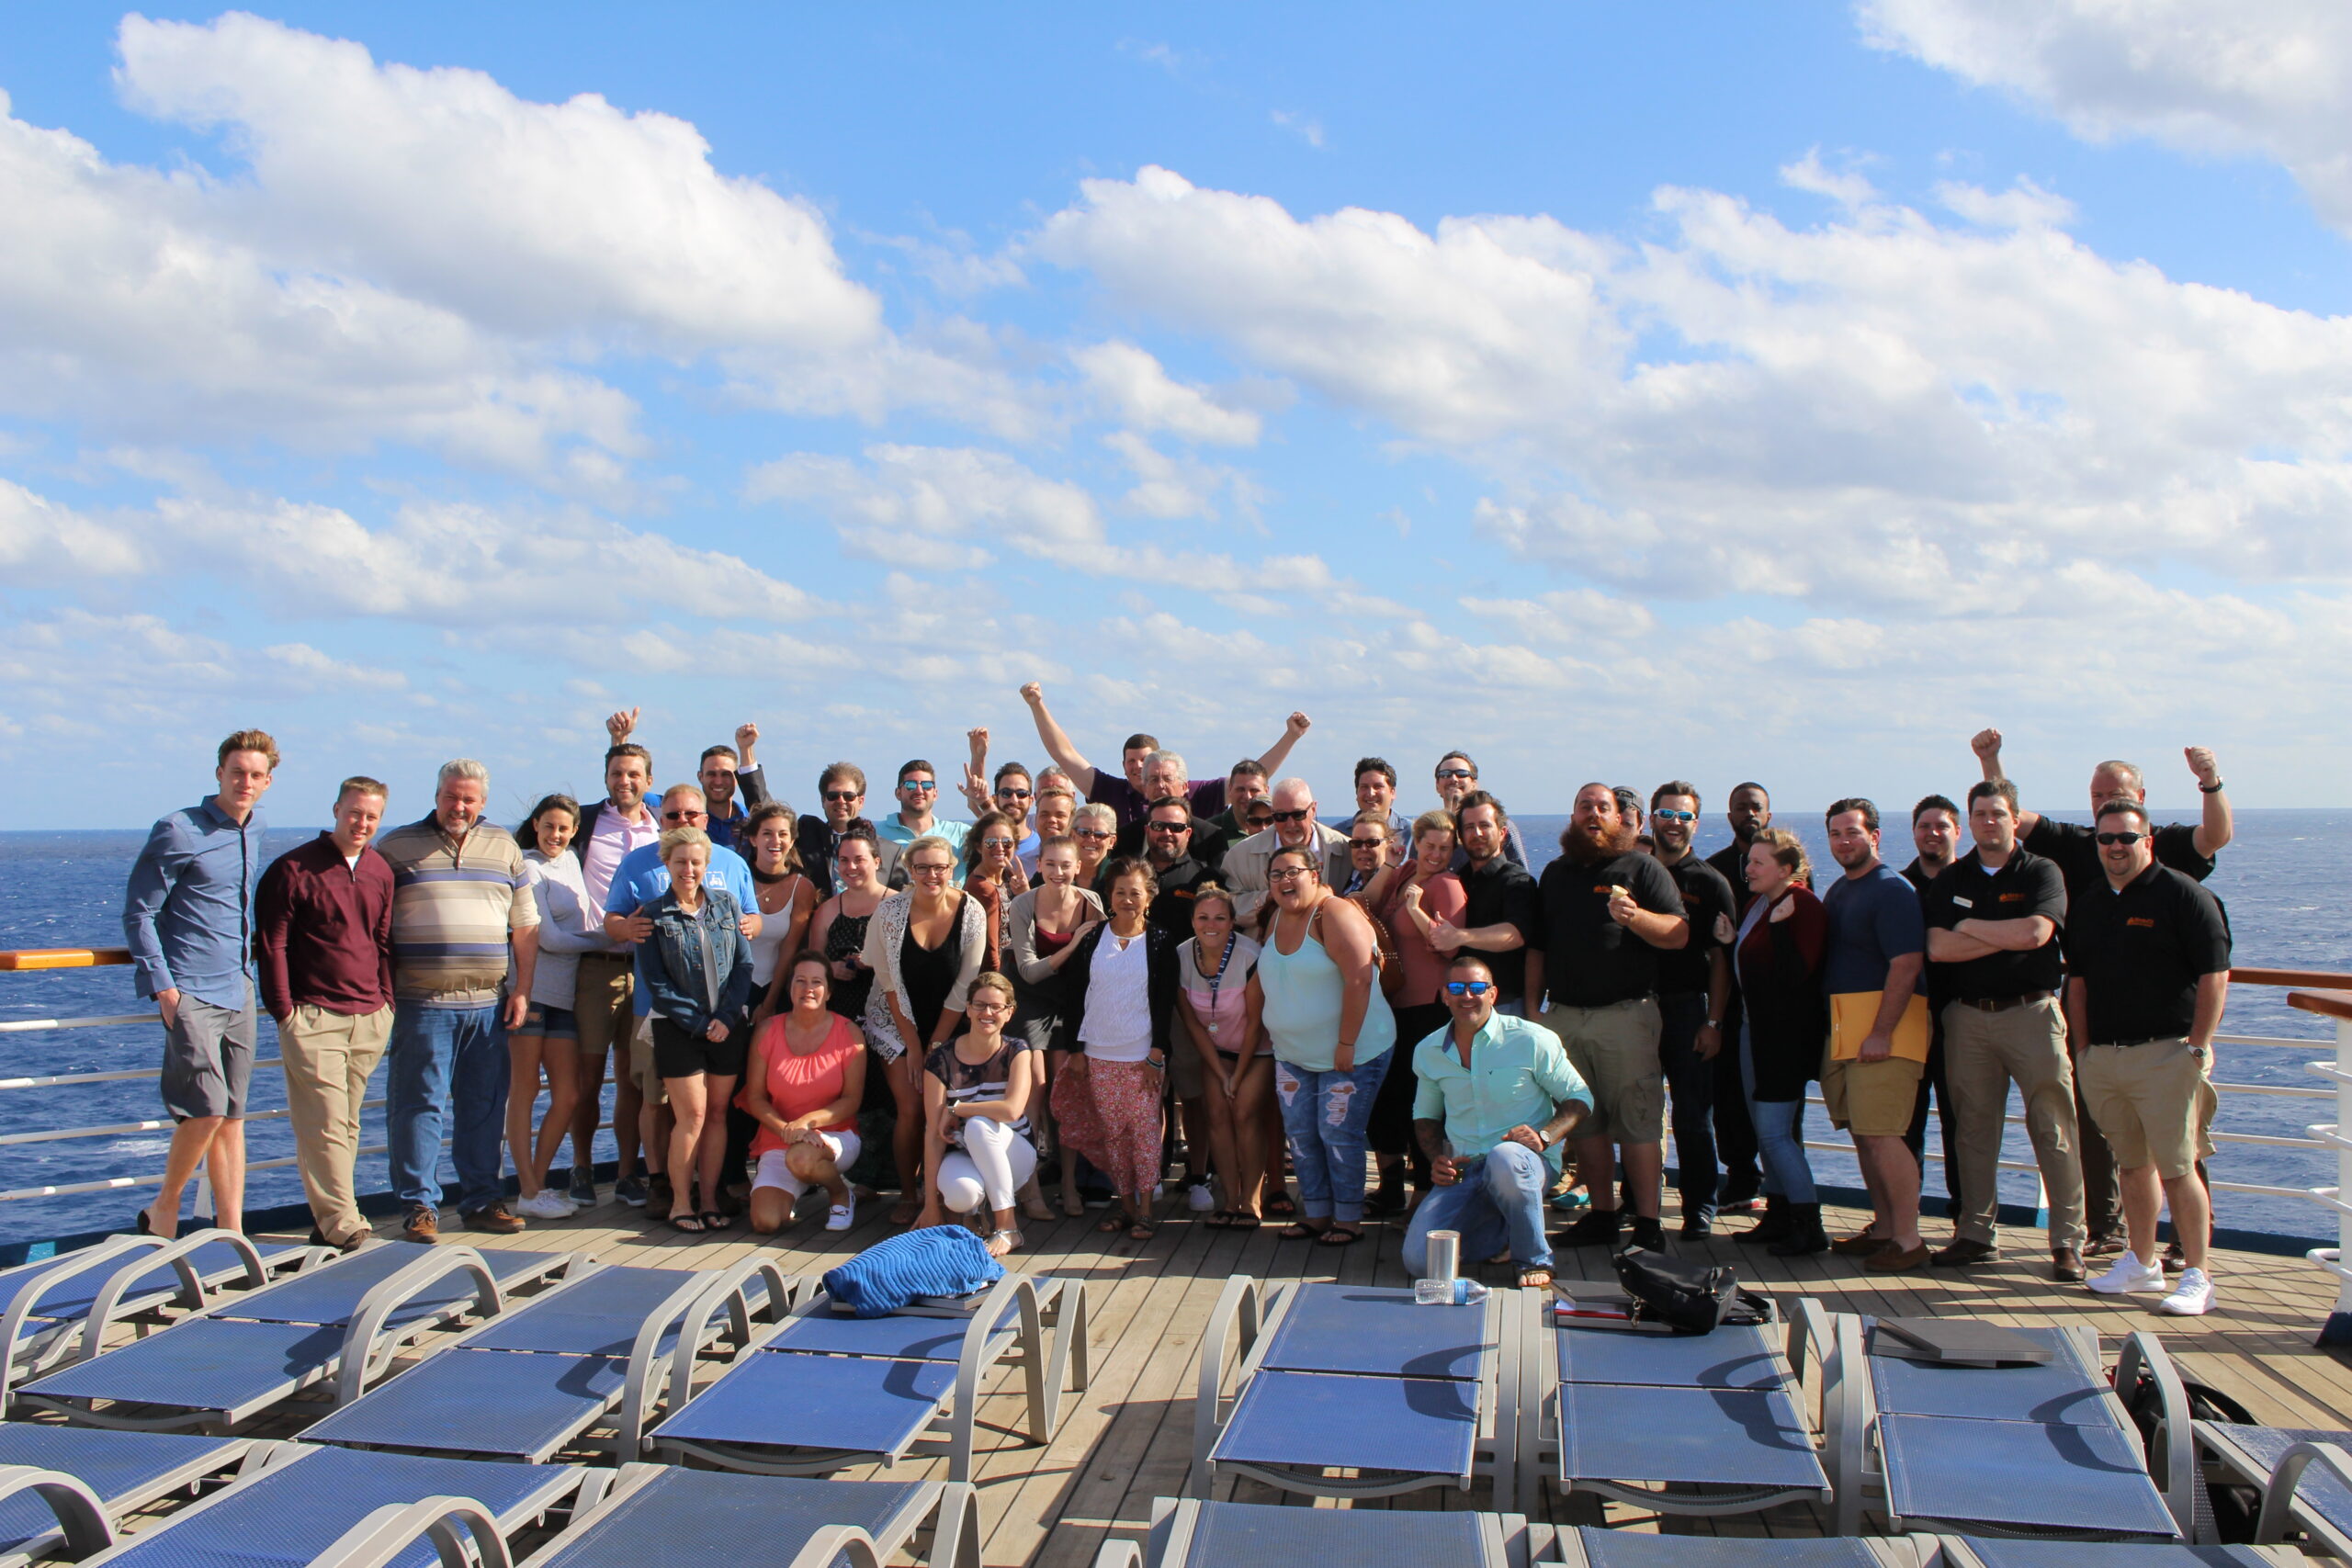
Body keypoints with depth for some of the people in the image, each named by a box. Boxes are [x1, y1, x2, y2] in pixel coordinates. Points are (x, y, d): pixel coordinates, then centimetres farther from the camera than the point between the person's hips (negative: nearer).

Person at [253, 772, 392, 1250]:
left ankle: (327, 1218, 15)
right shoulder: (293, 869, -3)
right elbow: (271, 944, -3)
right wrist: (283, 1010, -7)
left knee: (347, 1124, 7)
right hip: (314, 1017, -5)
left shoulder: (381, 872, 12)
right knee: (324, 1125, -8)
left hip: (370, 1019, 5)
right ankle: (340, 1223, -7)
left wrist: (386, 999, 11)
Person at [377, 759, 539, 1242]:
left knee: (485, 1106, 8)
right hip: (421, 1004, -3)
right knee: (419, 1103, -1)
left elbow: (525, 925, 14)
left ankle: (482, 1199, 17)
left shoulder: (505, 848, 13)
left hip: (489, 1005, 3)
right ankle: (420, 1204, 8)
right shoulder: (397, 847, 4)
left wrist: (522, 989, 7)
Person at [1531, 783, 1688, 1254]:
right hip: (1564, 1015, 5)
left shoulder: (1641, 868, 4)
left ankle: (1648, 1224, -1)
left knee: (1637, 1119, -6)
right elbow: (1537, 946, 20)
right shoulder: (1555, 873, 17)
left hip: (1625, 1014, -4)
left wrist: (1636, 917, -23)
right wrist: (1532, 1007, 13)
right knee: (1584, 1119, 7)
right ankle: (1602, 1214, 15)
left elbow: (1679, 933, -5)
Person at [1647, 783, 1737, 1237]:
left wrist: (1714, 1022, -9)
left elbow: (1721, 958, -1)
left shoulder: (1710, 882, 3)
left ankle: (1699, 1211, 9)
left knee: (1693, 1115, 0)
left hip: (1687, 1008, -2)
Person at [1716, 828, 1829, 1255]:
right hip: (1755, 1027, 10)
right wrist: (1730, 941, 2)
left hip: (1787, 1033, -10)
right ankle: (1779, 1215, 24)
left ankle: (1809, 1227, 2)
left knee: (1775, 1132, -8)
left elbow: (1796, 973, -24)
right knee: (1765, 1128, 14)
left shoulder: (1803, 906, -16)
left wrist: (1780, 924, -27)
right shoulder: (1758, 903, 11)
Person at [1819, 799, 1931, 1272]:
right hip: (1841, 1027, 9)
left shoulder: (1893, 890, -10)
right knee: (1861, 1133, 11)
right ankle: (1883, 1228, 21)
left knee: (1881, 1134, -10)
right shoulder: (1837, 891, 18)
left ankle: (1908, 1240, -3)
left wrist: (1880, 1033, -22)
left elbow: (1907, 964, -18)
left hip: (1884, 1024, -9)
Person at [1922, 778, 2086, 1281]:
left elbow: (2037, 932, -17)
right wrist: (2008, 937, -9)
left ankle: (2068, 1240, 4)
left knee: (2053, 1130, -3)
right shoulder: (1951, 880, 9)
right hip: (1968, 1016, 3)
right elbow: (1937, 948, -4)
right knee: (1974, 1127, 8)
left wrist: (1971, 927, -5)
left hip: (2031, 1013, -3)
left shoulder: (2041, 873, 1)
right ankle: (1976, 1233, 16)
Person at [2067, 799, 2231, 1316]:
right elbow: (2077, 982, 19)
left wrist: (2198, 1046, -12)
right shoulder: (2086, 906, 14)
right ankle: (2142, 1263, 24)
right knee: (2133, 1164, 14)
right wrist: (2083, 1050, 12)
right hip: (2101, 1057, 6)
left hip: (2164, 1054, -6)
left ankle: (2197, 1276, 2)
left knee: (2176, 1167, -6)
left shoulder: (2182, 895, -5)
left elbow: (2215, 975, -8)